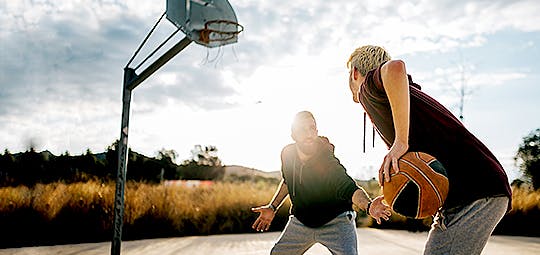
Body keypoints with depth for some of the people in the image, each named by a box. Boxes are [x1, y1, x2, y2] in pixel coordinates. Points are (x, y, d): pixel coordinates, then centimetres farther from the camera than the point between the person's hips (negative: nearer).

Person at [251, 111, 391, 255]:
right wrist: (272, 207, 12)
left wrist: (368, 206, -63)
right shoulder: (287, 154, -10)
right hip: (300, 222, 5)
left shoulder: (328, 163, -28)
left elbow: (349, 188, -43)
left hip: (335, 222, -5)